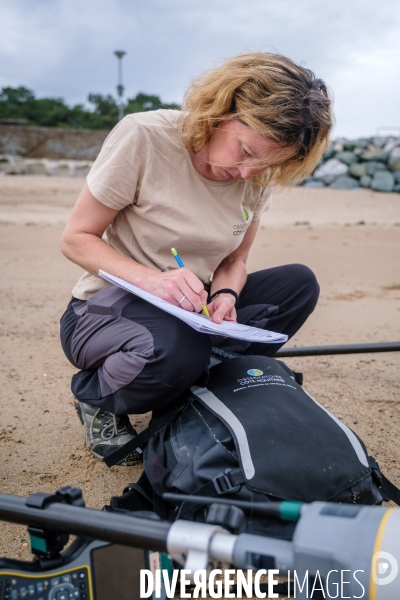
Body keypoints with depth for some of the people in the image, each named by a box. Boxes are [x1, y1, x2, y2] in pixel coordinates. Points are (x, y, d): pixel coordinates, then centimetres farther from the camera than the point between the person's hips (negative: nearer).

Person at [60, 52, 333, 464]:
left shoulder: (257, 179, -2)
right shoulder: (144, 137, -18)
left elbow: (234, 261, 7)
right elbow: (76, 238, -14)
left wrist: (225, 295, -17)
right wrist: (150, 279, -30)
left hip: (190, 311, 6)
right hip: (108, 307, -5)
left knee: (298, 283, -9)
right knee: (177, 349, -38)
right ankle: (95, 398, -3)